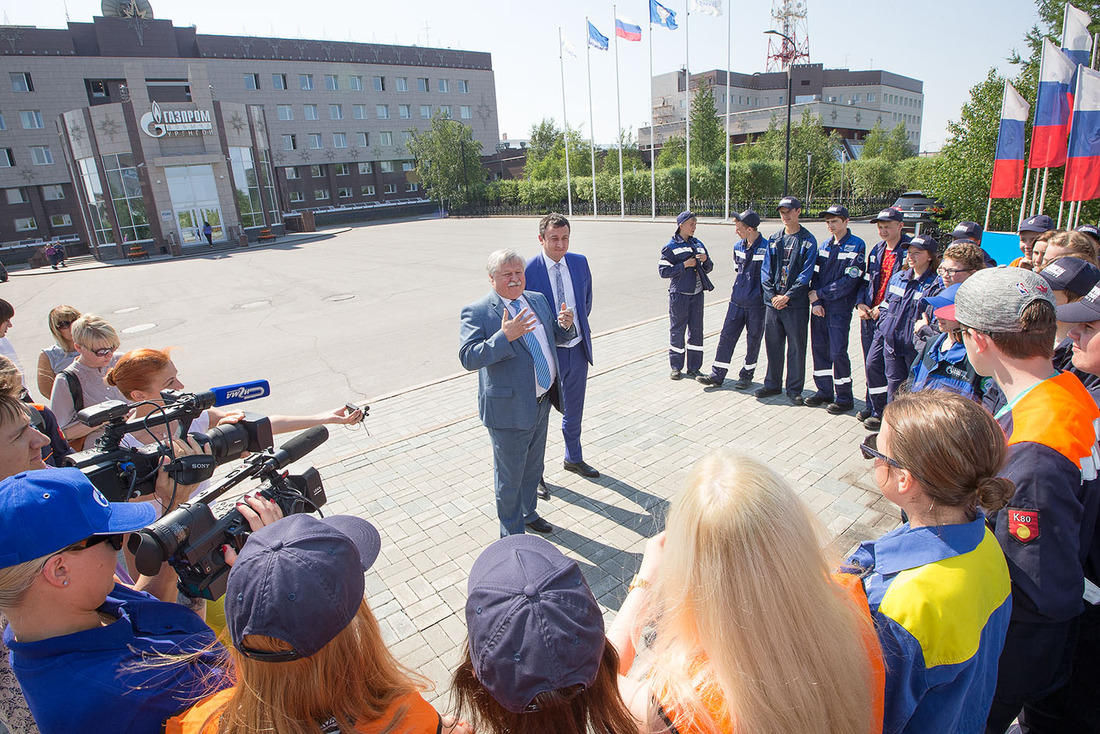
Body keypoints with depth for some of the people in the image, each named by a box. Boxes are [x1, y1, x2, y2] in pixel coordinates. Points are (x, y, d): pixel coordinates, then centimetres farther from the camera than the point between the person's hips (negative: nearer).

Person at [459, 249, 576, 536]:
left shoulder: (538, 299, 6)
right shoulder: (477, 312, -15)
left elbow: (558, 338, 15)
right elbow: (468, 358, -25)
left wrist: (565, 325, -9)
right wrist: (504, 336, -37)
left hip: (542, 403, 7)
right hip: (509, 409, -6)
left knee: (533, 468, 26)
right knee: (510, 477, 11)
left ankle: (528, 513, 50)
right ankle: (513, 534, 32)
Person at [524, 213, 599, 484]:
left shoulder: (580, 262, -1)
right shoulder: (528, 271, -17)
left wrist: (580, 325, 12)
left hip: (578, 349, 5)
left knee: (574, 411, 22)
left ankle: (573, 459, 44)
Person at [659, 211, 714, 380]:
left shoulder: (698, 244, 12)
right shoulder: (671, 247, -4)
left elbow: (708, 268, 17)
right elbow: (663, 271, -12)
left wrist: (705, 260, -5)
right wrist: (685, 265, -16)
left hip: (697, 294, 5)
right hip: (679, 295, -5)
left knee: (696, 330, 7)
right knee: (677, 330, 2)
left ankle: (694, 368, 16)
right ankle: (676, 367, 15)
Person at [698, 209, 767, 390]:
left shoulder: (766, 248, -13)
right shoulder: (738, 246, 7)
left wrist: (766, 296, -10)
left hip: (757, 304, -5)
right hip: (736, 302, 5)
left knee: (753, 341, 9)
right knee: (726, 336, 4)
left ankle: (746, 375, 24)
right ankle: (717, 375, 10)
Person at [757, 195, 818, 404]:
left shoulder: (808, 241, -2)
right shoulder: (773, 240, 11)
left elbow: (806, 274, -9)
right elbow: (766, 270, 7)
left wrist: (787, 296, -17)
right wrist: (772, 295, -6)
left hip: (796, 303, -4)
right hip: (773, 302, 4)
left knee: (796, 347, 3)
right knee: (773, 344, 11)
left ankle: (794, 389, 13)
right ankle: (772, 384, 24)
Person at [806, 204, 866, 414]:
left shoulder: (856, 246, -7)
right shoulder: (824, 246, 12)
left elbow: (849, 280, -14)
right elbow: (815, 275, 8)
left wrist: (820, 294, -12)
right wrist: (815, 302, -5)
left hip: (840, 308, -6)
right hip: (819, 307, 6)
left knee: (838, 351, -5)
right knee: (819, 348, 9)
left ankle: (844, 398, 8)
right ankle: (824, 392, 22)